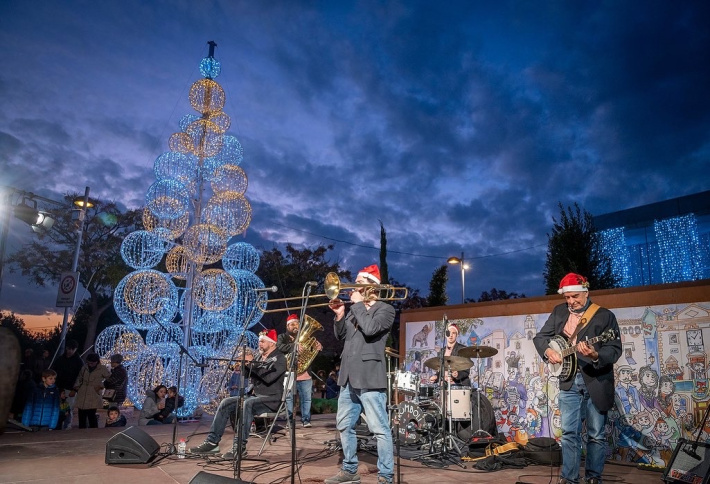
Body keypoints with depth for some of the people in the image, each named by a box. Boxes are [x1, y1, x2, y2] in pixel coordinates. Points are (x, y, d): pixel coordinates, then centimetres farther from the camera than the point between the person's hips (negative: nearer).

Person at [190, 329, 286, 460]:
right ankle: (212, 441, -7)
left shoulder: (280, 358, -8)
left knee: (247, 404, -36)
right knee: (226, 403, -8)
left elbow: (269, 377, -24)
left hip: (272, 399, -8)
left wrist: (252, 363, -22)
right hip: (256, 396, 8)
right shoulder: (260, 357, 16)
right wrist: (244, 364, -6)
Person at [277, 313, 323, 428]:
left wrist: (318, 348, -11)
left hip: (305, 374, 3)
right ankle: (289, 421, 4)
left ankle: (306, 420, 6)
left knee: (306, 398, 1)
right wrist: (295, 346, -30)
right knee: (289, 399, -2)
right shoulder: (283, 337, 8)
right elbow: (279, 347, -14)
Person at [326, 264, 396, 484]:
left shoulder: (385, 309, -3)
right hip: (349, 376, 8)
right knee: (344, 425, 13)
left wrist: (358, 304, -11)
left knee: (380, 429, -4)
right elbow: (341, 336, 17)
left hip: (370, 377, -8)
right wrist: (340, 315, 2)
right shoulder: (354, 309, 19)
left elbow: (370, 329, -21)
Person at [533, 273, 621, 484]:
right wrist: (548, 351, -11)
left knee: (596, 434, 9)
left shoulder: (605, 315, -6)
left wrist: (596, 355, -32)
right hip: (569, 381, 3)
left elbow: (615, 349, -13)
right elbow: (540, 337, 9)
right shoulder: (559, 311, 6)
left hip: (597, 382, -2)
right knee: (569, 433, 5)